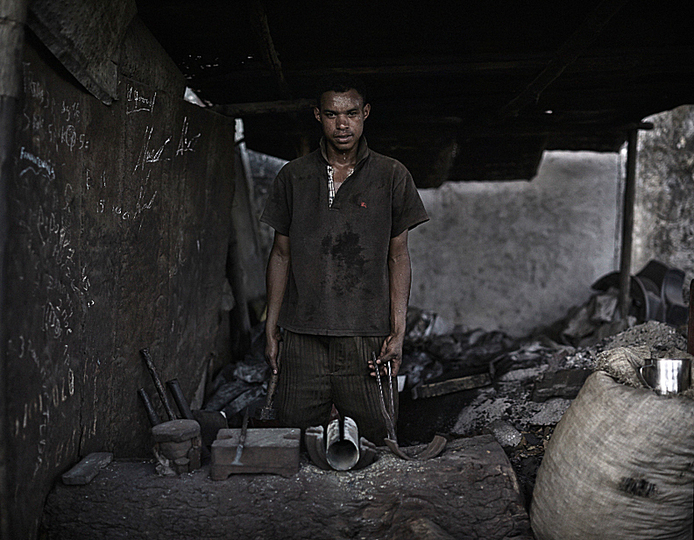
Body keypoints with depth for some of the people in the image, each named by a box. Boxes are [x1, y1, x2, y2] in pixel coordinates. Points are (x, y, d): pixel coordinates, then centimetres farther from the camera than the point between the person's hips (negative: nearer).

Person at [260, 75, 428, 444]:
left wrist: (398, 332, -3)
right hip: (301, 337, 1)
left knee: (373, 442, 3)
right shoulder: (293, 176, 9)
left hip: (366, 335, -1)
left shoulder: (392, 177, 4)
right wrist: (271, 329, 9)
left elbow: (398, 257, 5)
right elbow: (281, 254, 12)